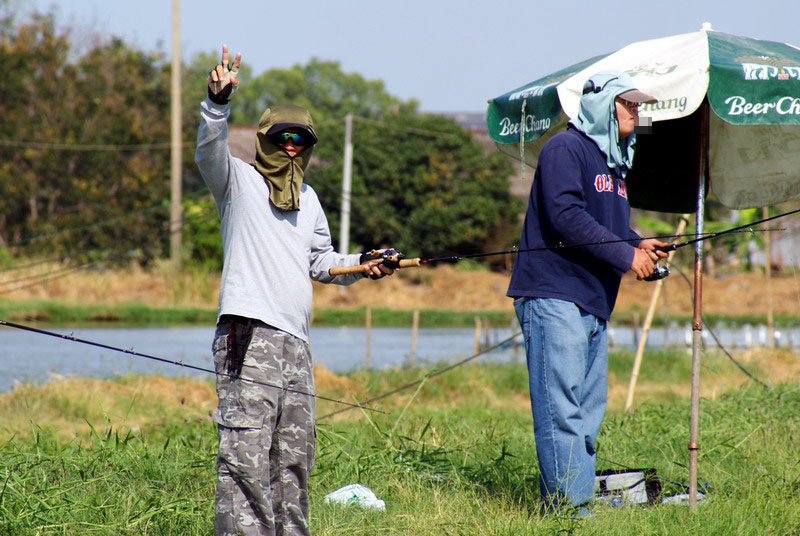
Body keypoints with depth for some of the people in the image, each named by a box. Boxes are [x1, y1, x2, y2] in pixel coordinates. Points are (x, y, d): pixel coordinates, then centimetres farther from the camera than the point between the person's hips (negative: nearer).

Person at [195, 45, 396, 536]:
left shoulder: (308, 198, 24)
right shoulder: (239, 181, 4)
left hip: (295, 343, 7)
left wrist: (360, 265, 16)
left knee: (295, 455, 9)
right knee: (246, 454, -14)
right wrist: (219, 101, -33)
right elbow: (210, 152, -17)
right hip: (249, 336, -7)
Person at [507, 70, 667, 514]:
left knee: (588, 409, 9)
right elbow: (566, 216, -20)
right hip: (554, 297, -10)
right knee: (561, 408, -12)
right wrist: (626, 254, -17)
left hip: (593, 302, 10)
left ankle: (581, 499, 12)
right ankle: (569, 504, -15)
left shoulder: (614, 161, 22)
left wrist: (637, 244, 7)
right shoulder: (565, 149, -9)